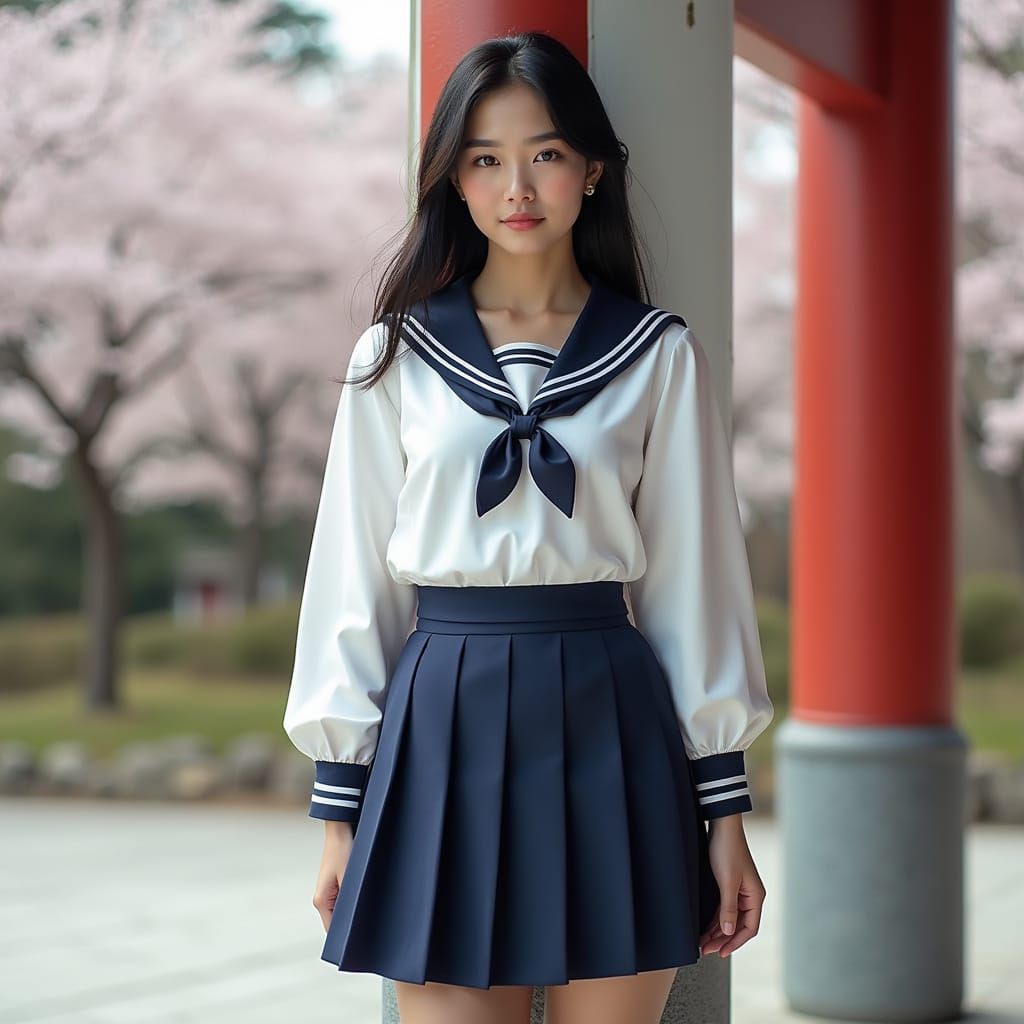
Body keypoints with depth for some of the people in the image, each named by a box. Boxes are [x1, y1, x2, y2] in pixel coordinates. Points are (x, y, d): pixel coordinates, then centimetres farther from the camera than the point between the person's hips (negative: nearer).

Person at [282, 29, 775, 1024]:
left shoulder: (658, 354, 4)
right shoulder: (396, 354, 5)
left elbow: (694, 573, 5)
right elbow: (354, 574, 7)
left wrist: (724, 808, 3)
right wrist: (339, 806, 4)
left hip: (608, 719, 0)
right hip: (444, 719, 0)